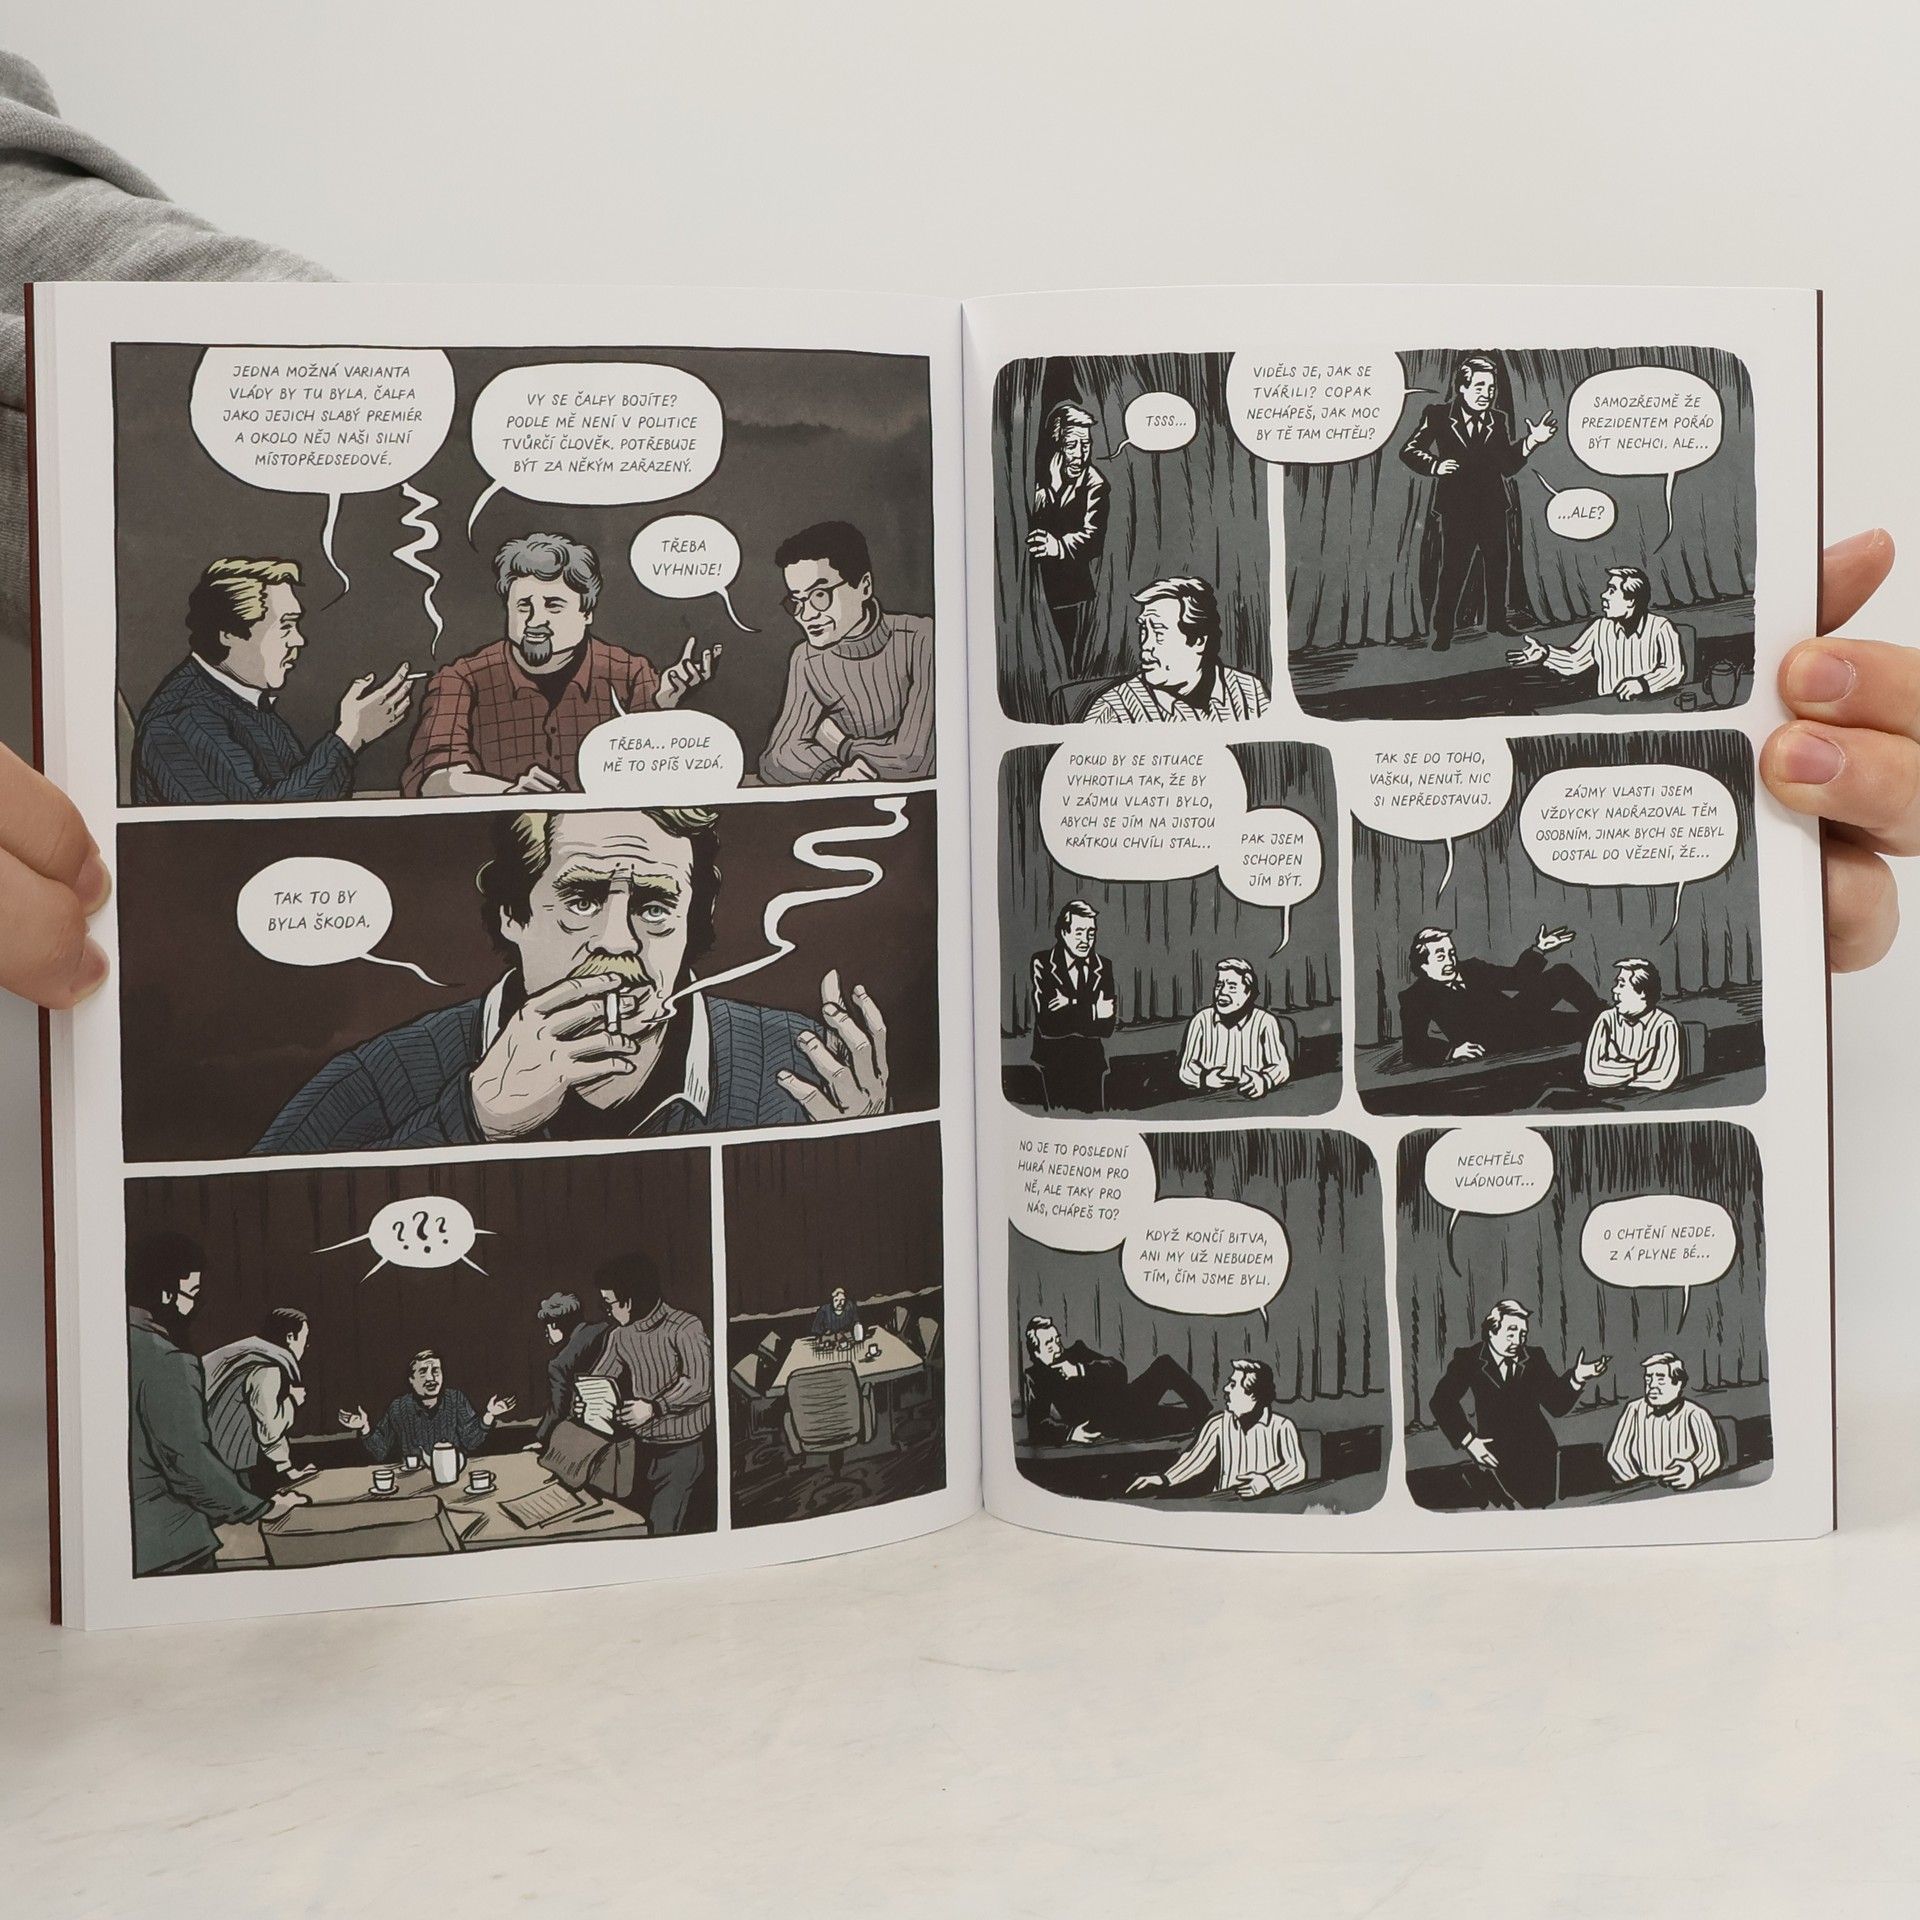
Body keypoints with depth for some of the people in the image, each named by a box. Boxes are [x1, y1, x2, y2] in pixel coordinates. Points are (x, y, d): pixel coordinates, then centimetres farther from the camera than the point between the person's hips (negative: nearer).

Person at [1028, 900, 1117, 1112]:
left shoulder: (1104, 967, 6)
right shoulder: (1042, 963, -6)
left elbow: (1107, 1027, -3)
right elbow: (1046, 1026, -18)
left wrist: (1072, 1004, -14)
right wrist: (1092, 1012, -15)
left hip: (1092, 1065, 3)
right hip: (1053, 1066, -3)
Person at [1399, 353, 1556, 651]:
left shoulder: (1499, 421, 4)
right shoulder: (1439, 415, -6)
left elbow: (1508, 466, 1)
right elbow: (1409, 451, -4)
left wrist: (1531, 442, -11)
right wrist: (1434, 465, -21)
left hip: (1493, 506, 4)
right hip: (1456, 509, -4)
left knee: (1499, 565, 16)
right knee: (1453, 570, -4)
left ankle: (1498, 617, 34)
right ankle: (1443, 629, 7)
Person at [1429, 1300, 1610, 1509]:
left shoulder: (1534, 1358, 2)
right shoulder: (1469, 1359, -4)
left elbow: (1557, 1407, -2)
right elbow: (1441, 1401, -7)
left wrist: (1576, 1378, -19)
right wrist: (1468, 1440, -13)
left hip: (1538, 1454, 2)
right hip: (1495, 1456, -2)